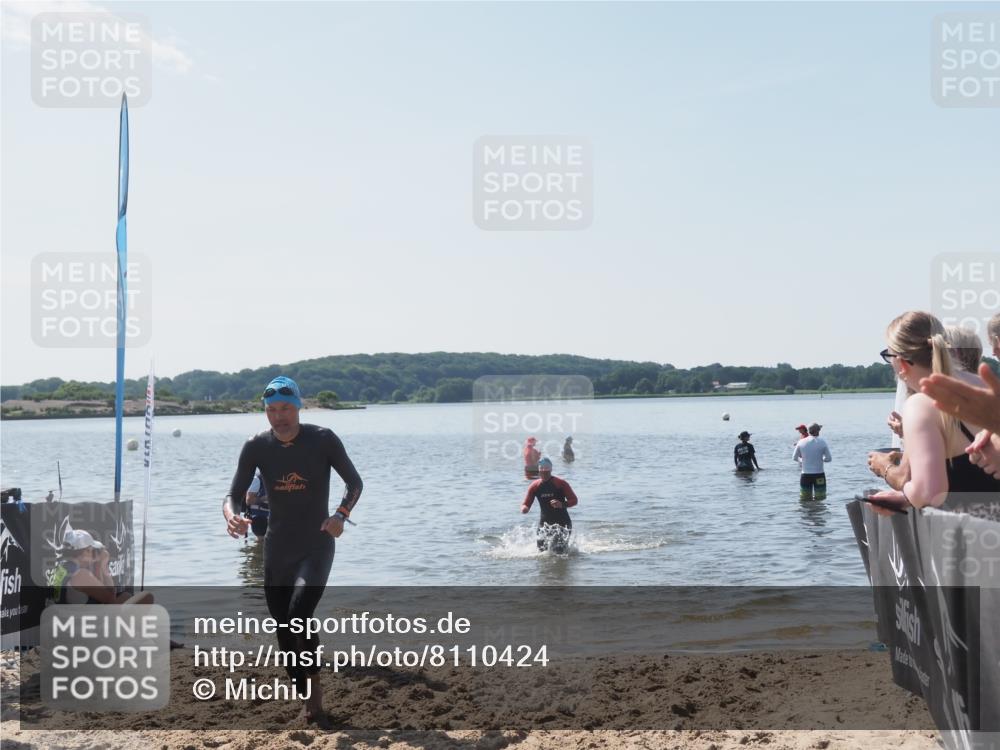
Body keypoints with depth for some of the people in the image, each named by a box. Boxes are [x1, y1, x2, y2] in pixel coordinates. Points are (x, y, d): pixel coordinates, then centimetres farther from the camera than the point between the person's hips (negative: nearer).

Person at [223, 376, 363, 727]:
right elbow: (234, 494, -5)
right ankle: (309, 700, 26)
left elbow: (354, 482, -1)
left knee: (299, 615, -26)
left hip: (317, 547, -4)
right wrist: (232, 517, -29)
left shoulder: (323, 440, -11)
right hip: (277, 549, 4)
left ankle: (314, 684, -6)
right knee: (284, 630, 8)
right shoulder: (256, 447, -4)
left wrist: (340, 515, -19)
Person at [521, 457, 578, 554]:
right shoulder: (535, 486, 0)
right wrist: (524, 508, -23)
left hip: (562, 522, -3)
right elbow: (526, 504, 2)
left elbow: (574, 500, -8)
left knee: (560, 552, -8)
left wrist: (562, 504, -27)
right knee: (542, 550, -3)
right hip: (544, 523, 3)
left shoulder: (561, 483, -9)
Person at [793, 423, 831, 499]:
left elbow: (794, 458, 7)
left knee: (805, 500, 9)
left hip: (805, 475, 1)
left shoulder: (801, 442, -2)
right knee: (820, 500, 8)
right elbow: (829, 458, -1)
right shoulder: (822, 442, -6)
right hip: (819, 475, -1)